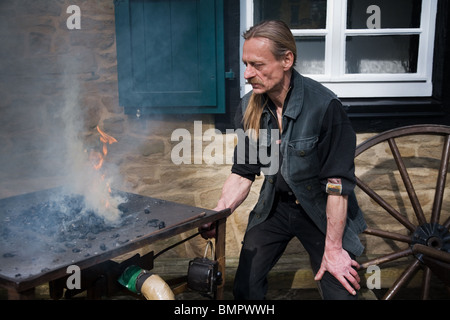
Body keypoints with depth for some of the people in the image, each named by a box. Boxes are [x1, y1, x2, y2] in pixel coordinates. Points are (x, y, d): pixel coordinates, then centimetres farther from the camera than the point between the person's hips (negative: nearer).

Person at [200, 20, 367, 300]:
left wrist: (333, 248, -18)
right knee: (245, 287, 3)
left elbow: (337, 183, -21)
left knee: (341, 292, -4)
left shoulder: (324, 106, -24)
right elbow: (243, 173, -1)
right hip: (274, 208, 4)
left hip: (321, 213, -4)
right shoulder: (249, 108, -8)